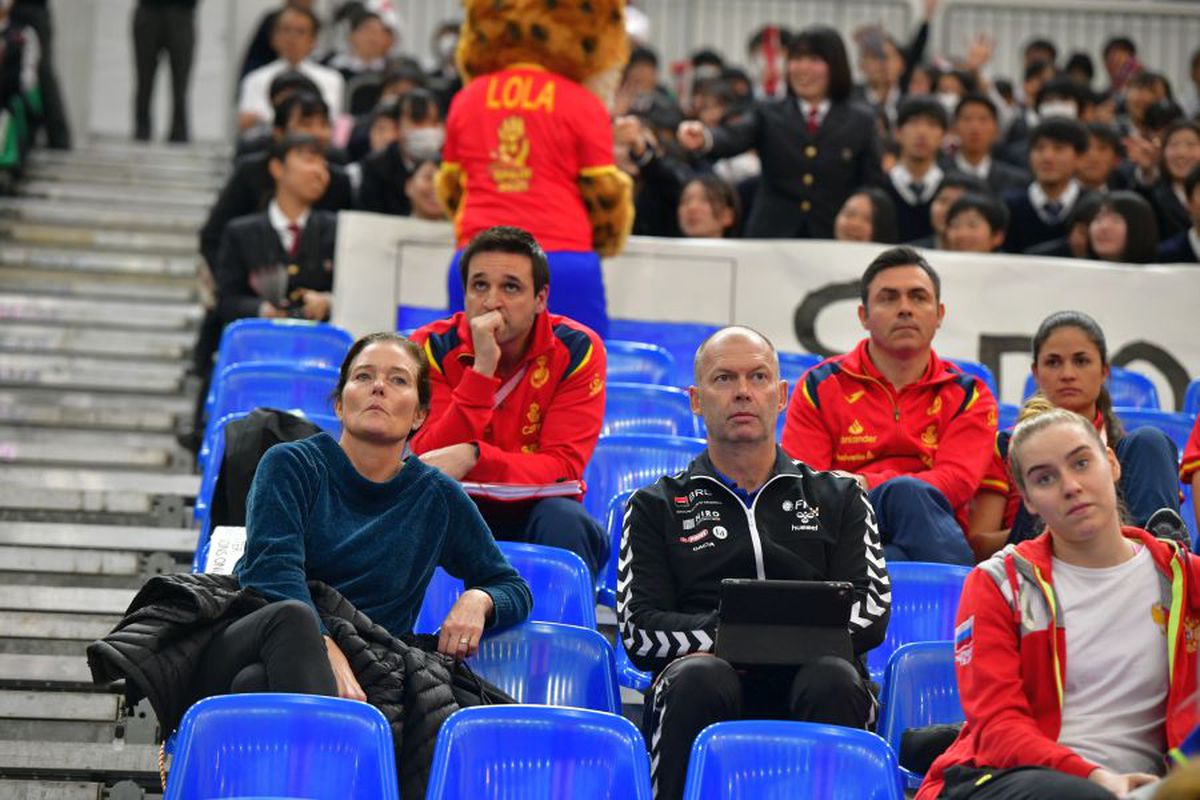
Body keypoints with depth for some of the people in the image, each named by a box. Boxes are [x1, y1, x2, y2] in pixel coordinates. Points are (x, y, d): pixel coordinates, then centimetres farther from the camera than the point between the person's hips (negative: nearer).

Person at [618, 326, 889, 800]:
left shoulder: (837, 498, 24)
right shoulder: (656, 507, 21)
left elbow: (872, 610, 11)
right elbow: (638, 630, 7)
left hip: (807, 680, 1)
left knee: (833, 678, -35)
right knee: (700, 677, -36)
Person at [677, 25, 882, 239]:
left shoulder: (861, 123, 7)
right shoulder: (769, 115, 8)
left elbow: (873, 191, 7)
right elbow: (733, 138, -10)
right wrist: (704, 138, -34)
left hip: (834, 245, 0)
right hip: (770, 241, 0)